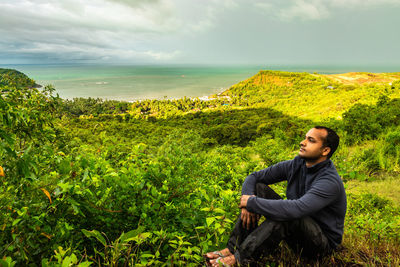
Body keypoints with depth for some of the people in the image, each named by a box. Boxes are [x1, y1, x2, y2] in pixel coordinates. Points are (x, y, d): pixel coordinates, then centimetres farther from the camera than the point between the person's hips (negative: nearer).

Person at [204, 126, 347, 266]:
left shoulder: (330, 181, -27)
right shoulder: (296, 164, -4)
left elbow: (297, 209, -42)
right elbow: (253, 177, -1)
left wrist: (252, 202, -31)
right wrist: (247, 203, -22)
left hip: (323, 243, -6)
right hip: (294, 230, 7)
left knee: (287, 215, -38)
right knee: (258, 188, -11)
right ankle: (232, 248, -17)